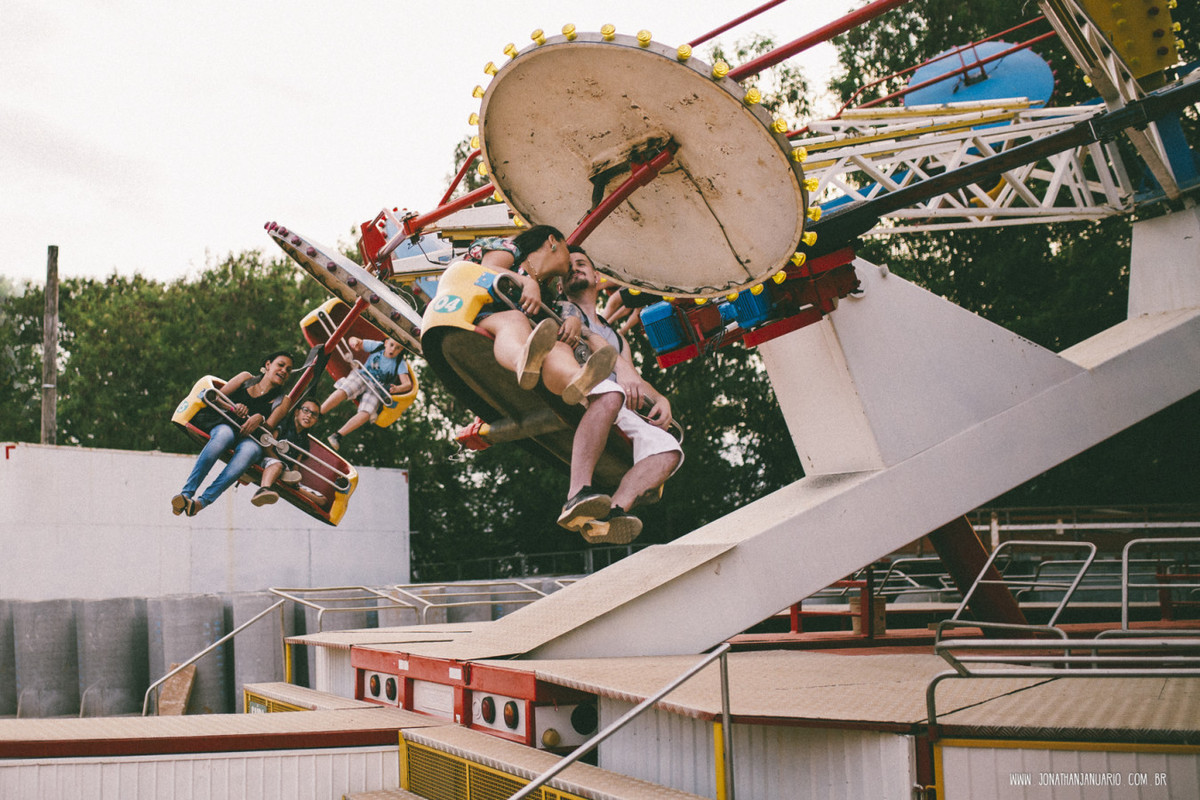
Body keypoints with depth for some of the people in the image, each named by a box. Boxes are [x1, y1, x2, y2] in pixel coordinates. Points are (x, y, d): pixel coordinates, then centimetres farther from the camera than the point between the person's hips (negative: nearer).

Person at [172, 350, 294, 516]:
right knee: (225, 434, -38)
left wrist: (260, 419, -21)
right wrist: (233, 407, -10)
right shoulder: (246, 378, 19)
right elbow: (217, 397, 10)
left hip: (252, 438, 0)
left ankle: (203, 501, -51)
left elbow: (269, 426, 1)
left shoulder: (282, 401, 17)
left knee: (251, 449, -38)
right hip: (224, 424, 0)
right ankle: (186, 493, -46)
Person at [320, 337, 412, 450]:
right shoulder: (377, 346, 2)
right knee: (342, 391, -31)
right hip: (361, 376, 1)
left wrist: (396, 389, -34)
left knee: (366, 414, -29)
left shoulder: (400, 363, -2)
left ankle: (338, 435, -30)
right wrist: (354, 341, -17)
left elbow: (408, 384, -11)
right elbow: (353, 339, 9)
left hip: (377, 389, -1)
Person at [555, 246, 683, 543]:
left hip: (620, 417, 5)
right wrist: (619, 364, -19)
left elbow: (635, 379, 27)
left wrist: (660, 399, 2)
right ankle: (577, 495, -52)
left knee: (669, 449, -22)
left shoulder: (615, 336, 39)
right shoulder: (560, 309, 23)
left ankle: (613, 511, -44)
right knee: (609, 394, -40)